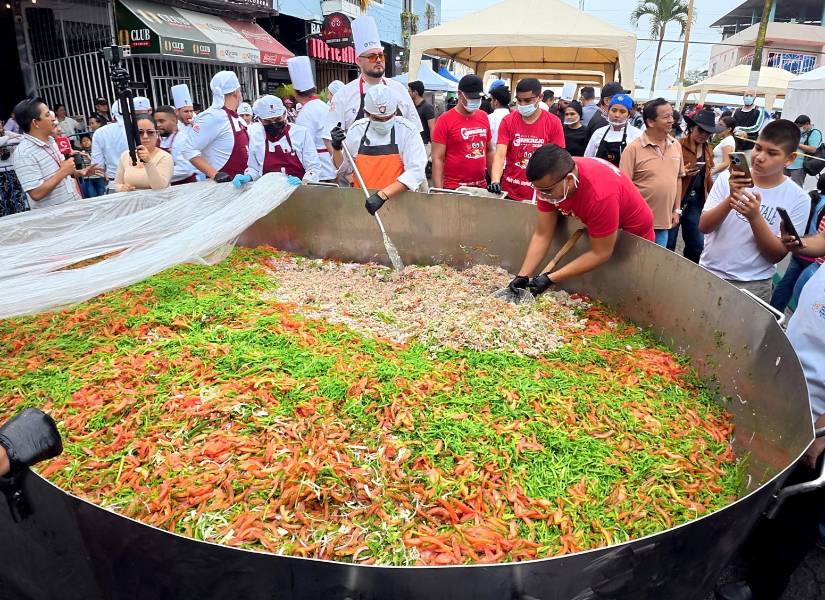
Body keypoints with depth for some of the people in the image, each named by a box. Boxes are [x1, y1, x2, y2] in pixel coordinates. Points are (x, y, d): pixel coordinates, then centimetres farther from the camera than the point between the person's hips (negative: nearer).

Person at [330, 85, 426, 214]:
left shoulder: (408, 131, -6)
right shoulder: (356, 130, 3)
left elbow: (415, 171, -16)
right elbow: (345, 169, 13)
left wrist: (382, 195, -25)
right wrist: (337, 148, -7)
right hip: (362, 204, 3)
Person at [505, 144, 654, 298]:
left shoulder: (600, 194, -41)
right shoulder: (548, 180, -23)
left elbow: (601, 253, -31)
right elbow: (542, 235, -17)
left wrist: (550, 279, -33)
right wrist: (522, 276, -27)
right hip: (593, 229, 5)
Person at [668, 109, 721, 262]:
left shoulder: (708, 150, 12)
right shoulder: (678, 146, -10)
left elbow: (707, 176, 19)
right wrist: (682, 172, -24)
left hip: (697, 200, 6)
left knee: (697, 244, 9)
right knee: (668, 243, 1)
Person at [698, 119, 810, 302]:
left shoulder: (798, 199, -7)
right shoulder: (728, 178, -5)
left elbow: (777, 255, -9)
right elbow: (703, 227, -8)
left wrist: (755, 217, -24)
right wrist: (730, 199, -25)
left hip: (753, 285, -1)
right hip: (709, 273, 1)